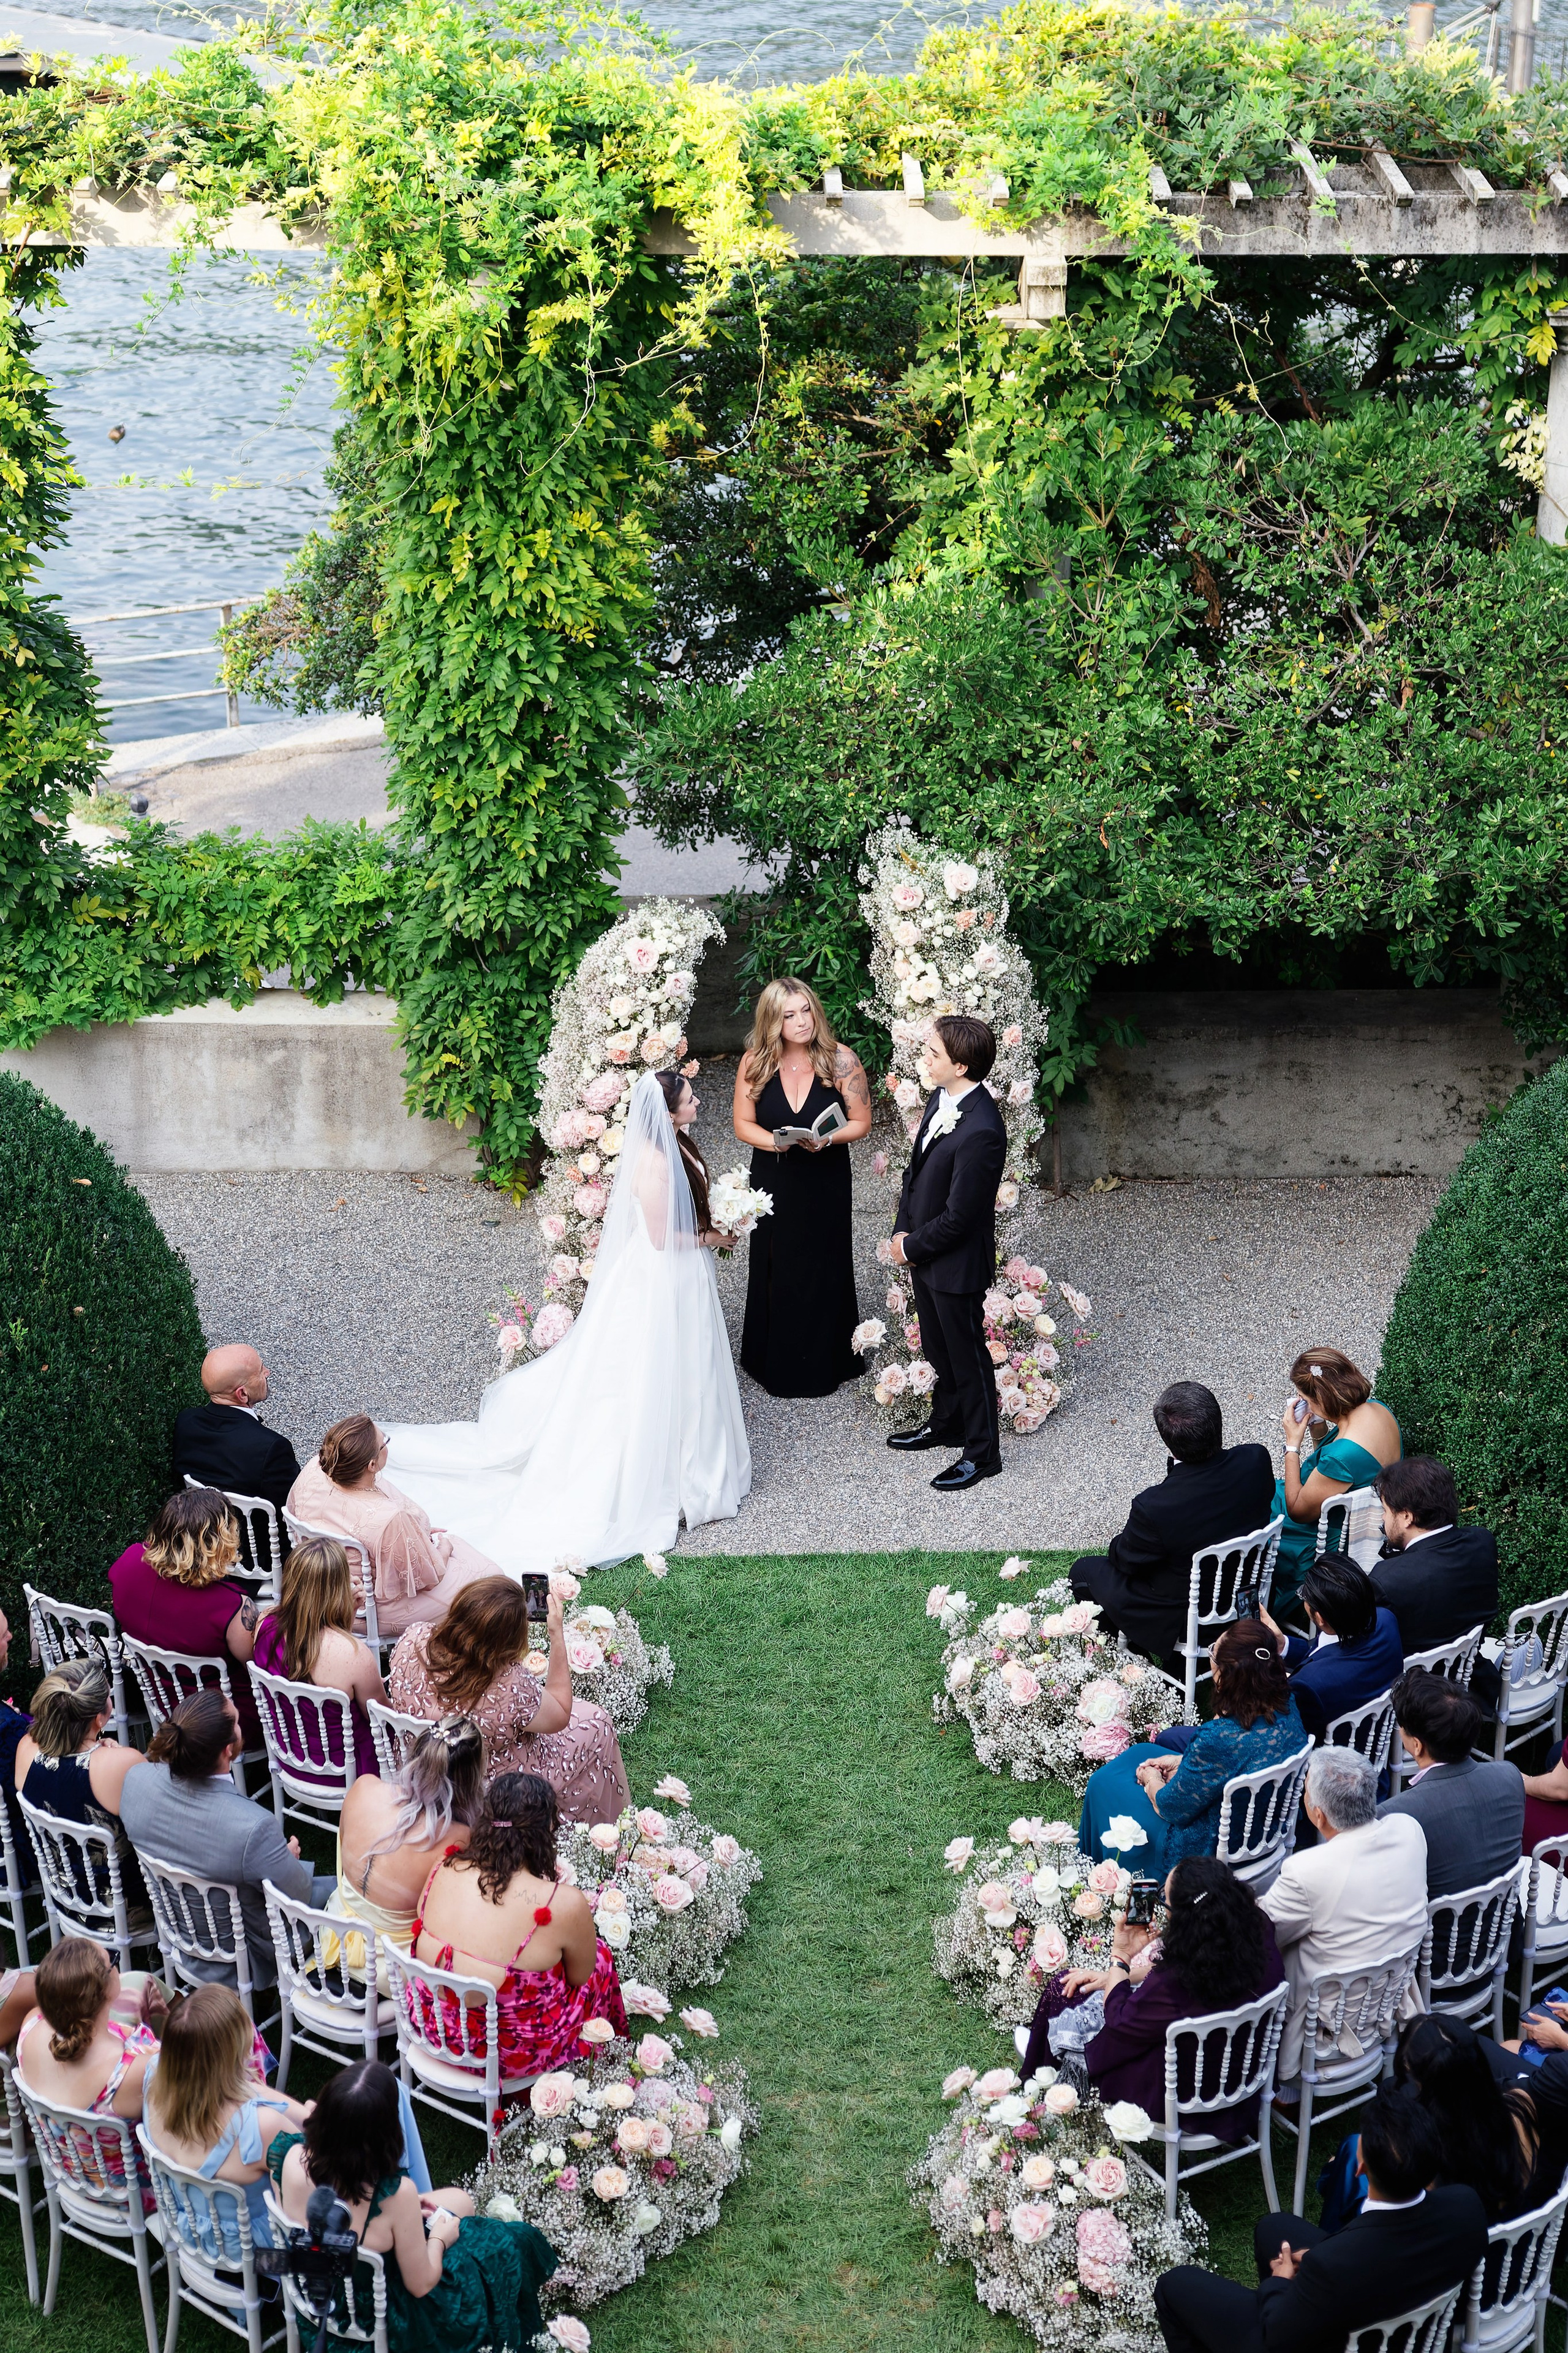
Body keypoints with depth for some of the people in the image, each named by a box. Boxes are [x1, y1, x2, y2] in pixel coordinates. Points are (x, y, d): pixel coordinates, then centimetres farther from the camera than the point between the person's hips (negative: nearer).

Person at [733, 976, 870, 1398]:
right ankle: (776, 1360, 31)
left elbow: (861, 1122, -7)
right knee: (776, 1271, 13)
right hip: (773, 1184, 1)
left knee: (825, 1269, 10)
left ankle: (824, 1364, 29)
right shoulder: (755, 1062, -10)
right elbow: (743, 1124, -3)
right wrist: (775, 1142, -23)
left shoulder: (840, 1060, -14)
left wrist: (827, 1139, -26)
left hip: (827, 1185, -1)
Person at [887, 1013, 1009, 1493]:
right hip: (924, 1255, 8)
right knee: (937, 1347, 26)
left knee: (967, 1356, 10)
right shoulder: (941, 1098, -4)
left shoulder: (981, 1131, -32)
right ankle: (945, 1423, 47)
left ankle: (982, 1453, 27)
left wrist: (912, 1246, -13)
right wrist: (903, 1232, -1)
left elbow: (958, 1217, -27)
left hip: (956, 1264, -8)